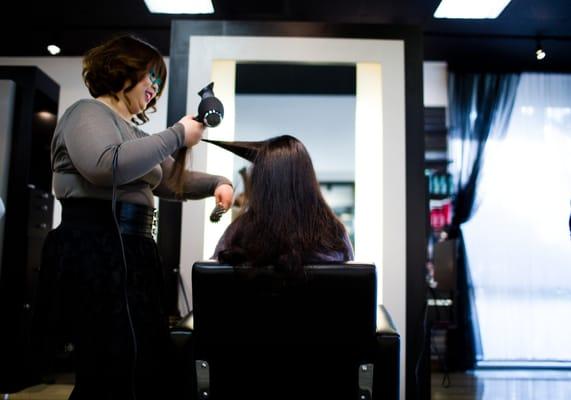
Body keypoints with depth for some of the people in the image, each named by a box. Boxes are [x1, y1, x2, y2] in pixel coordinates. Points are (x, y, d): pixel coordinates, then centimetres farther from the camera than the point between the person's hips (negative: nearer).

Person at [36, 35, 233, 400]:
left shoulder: (135, 132, 25)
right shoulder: (88, 113, -1)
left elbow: (173, 180, 30)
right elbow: (107, 166, -22)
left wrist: (217, 183, 11)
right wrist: (177, 135, -14)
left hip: (134, 250, 9)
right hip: (95, 250, -9)